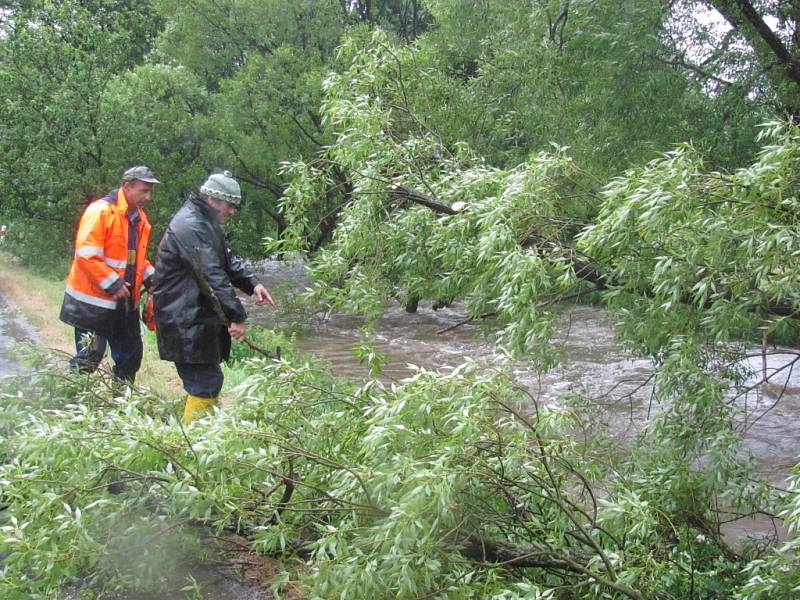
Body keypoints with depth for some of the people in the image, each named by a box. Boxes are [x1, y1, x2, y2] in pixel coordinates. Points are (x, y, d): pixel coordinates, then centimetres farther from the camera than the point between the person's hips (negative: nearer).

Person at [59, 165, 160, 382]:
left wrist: (150, 277, 5)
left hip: (125, 302, 8)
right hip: (95, 301, -8)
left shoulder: (140, 218, 10)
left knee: (130, 355, 15)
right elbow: (86, 254, -22)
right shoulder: (101, 211, -16)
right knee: (89, 358, -4)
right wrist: (113, 284, -21)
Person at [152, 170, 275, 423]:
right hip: (186, 323, -11)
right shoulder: (191, 227, -21)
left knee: (208, 380, 18)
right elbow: (213, 277, -26)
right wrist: (237, 316, -25)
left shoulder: (204, 222, 15)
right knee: (205, 383, -8)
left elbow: (227, 258, 21)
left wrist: (252, 283, 5)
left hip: (198, 318, 11)